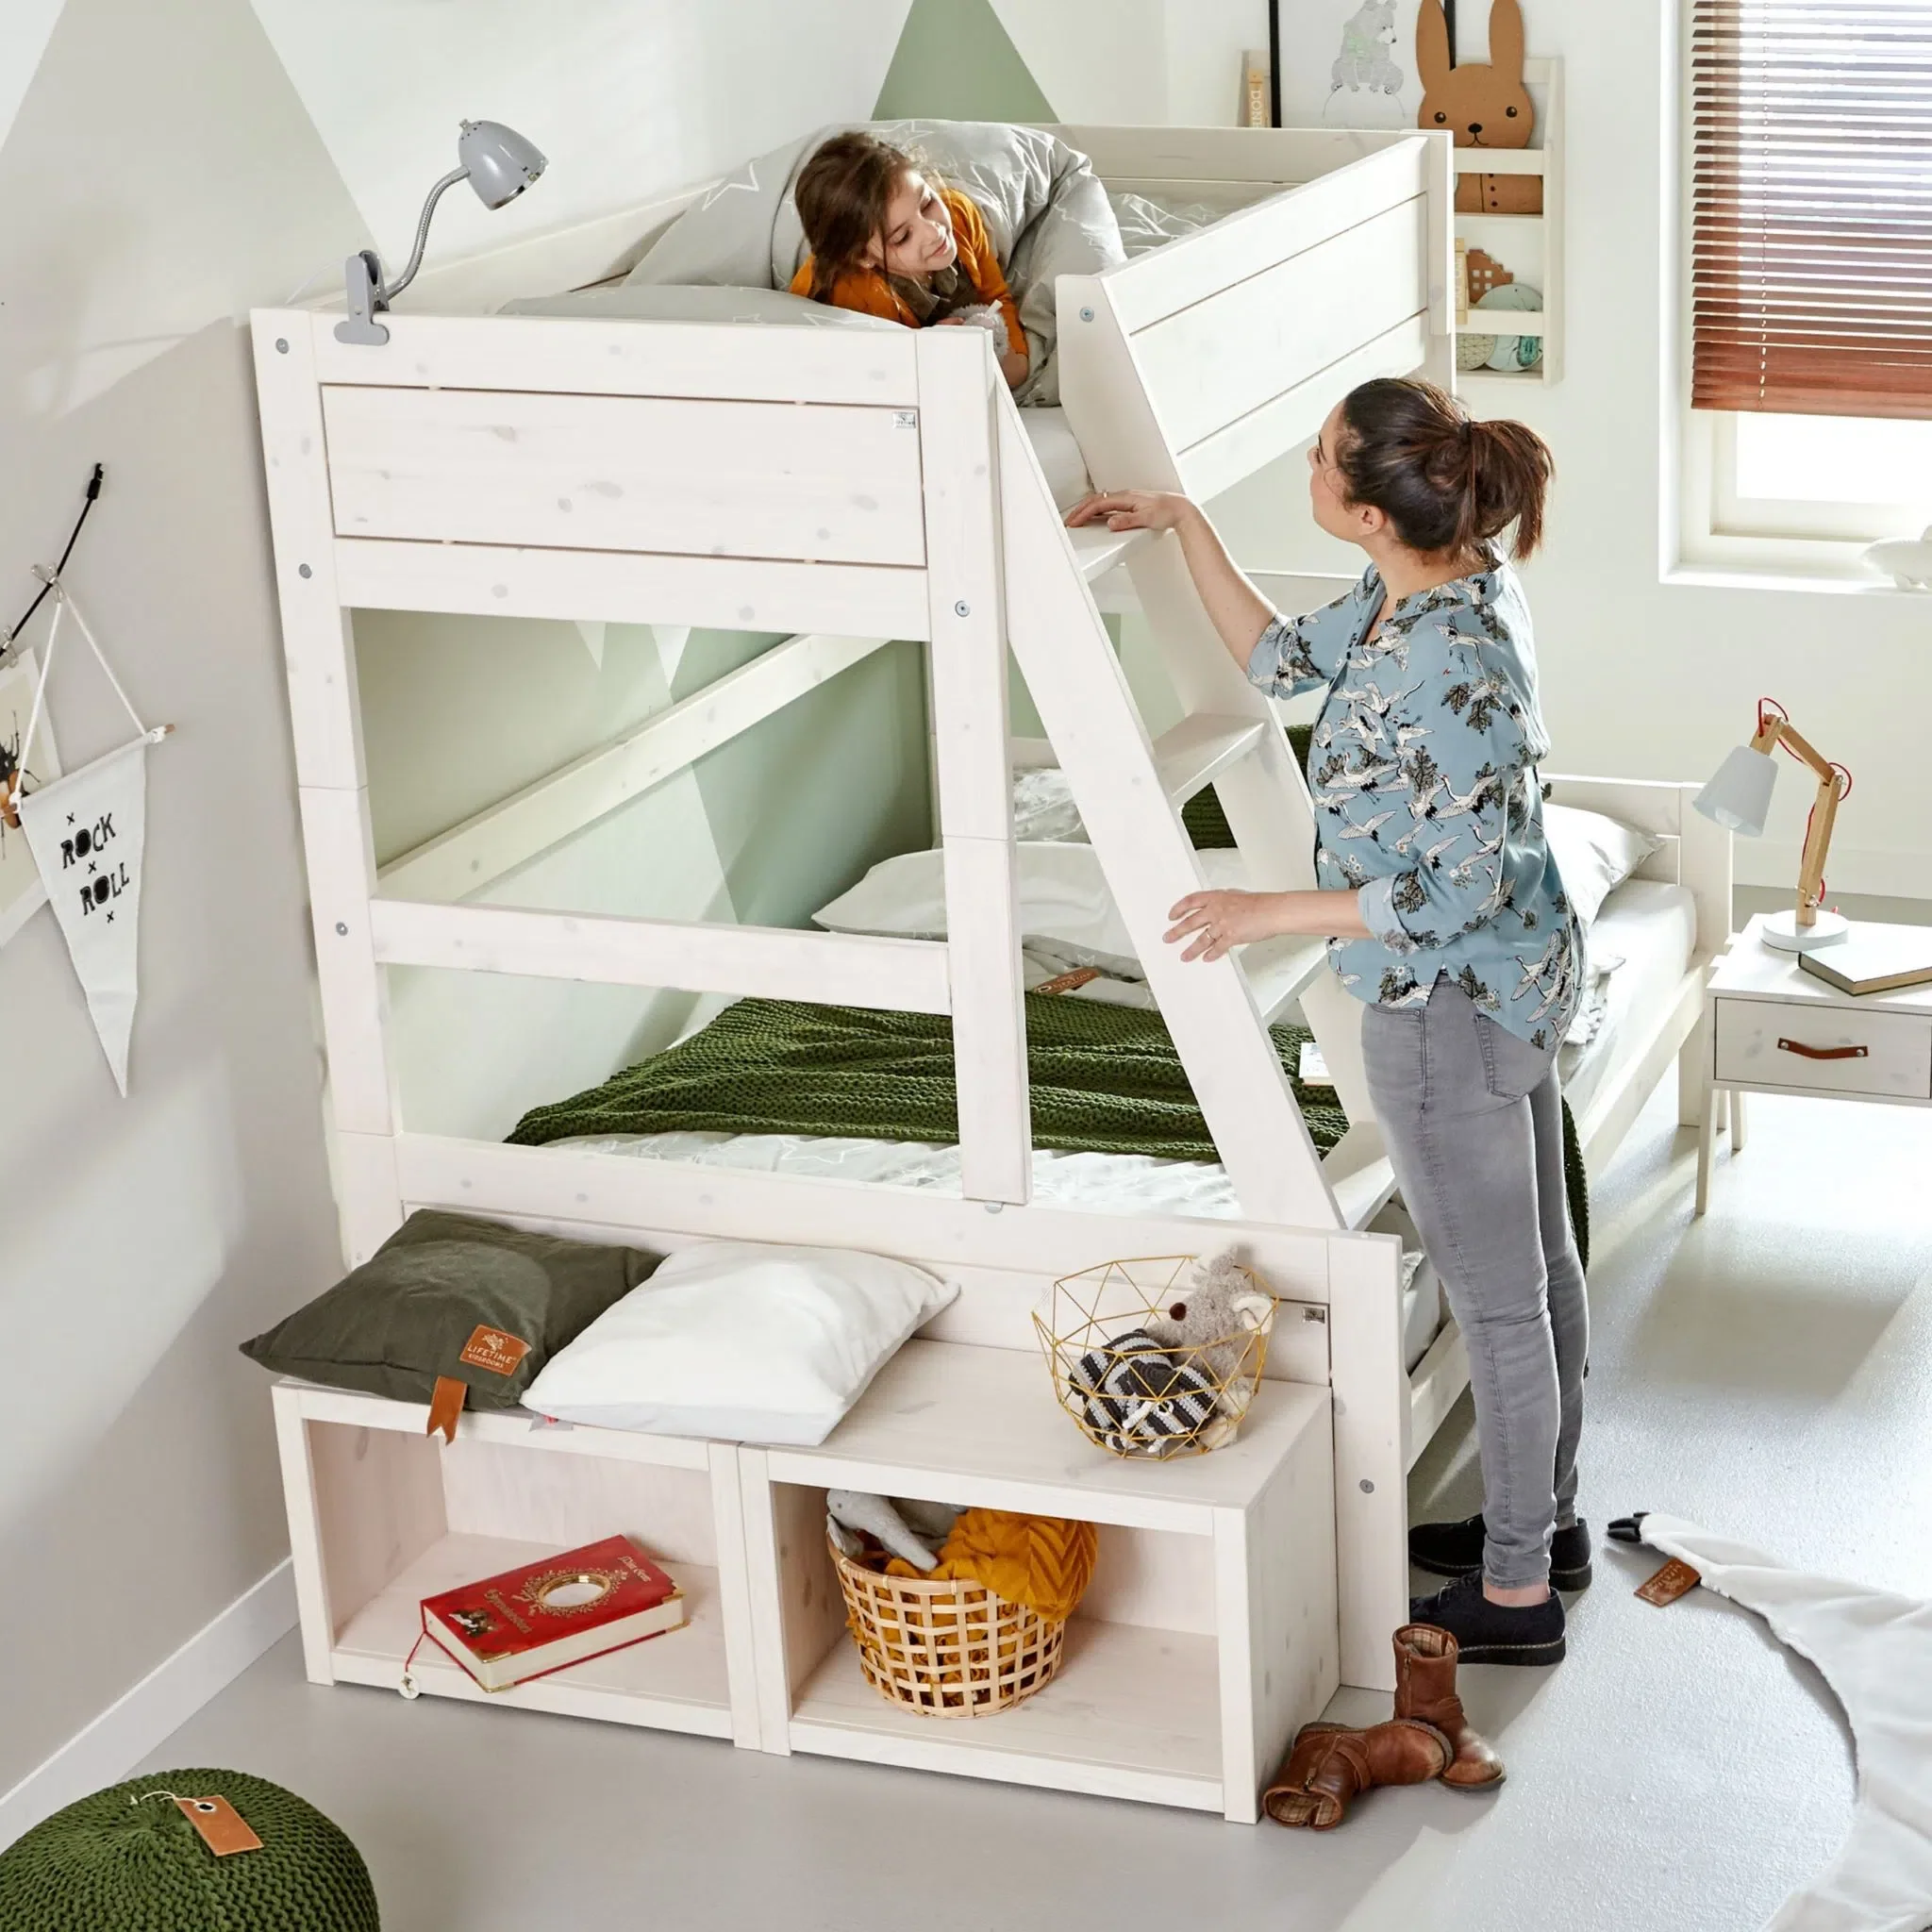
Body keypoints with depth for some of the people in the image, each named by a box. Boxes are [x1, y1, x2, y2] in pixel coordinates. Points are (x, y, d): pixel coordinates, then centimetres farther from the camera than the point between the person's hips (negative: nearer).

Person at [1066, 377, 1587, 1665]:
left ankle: (1516, 1594, 21)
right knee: (1537, 1260, 22)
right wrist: (1185, 526, 11)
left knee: (1499, 1296, 5)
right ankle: (1549, 1518, 40)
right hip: (1521, 976, 10)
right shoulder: (1450, 581, -1)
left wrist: (1274, 913, -23)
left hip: (1451, 1002, -10)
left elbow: (1465, 889, -28)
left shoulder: (1449, 666, -31)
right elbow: (1284, 659, 15)